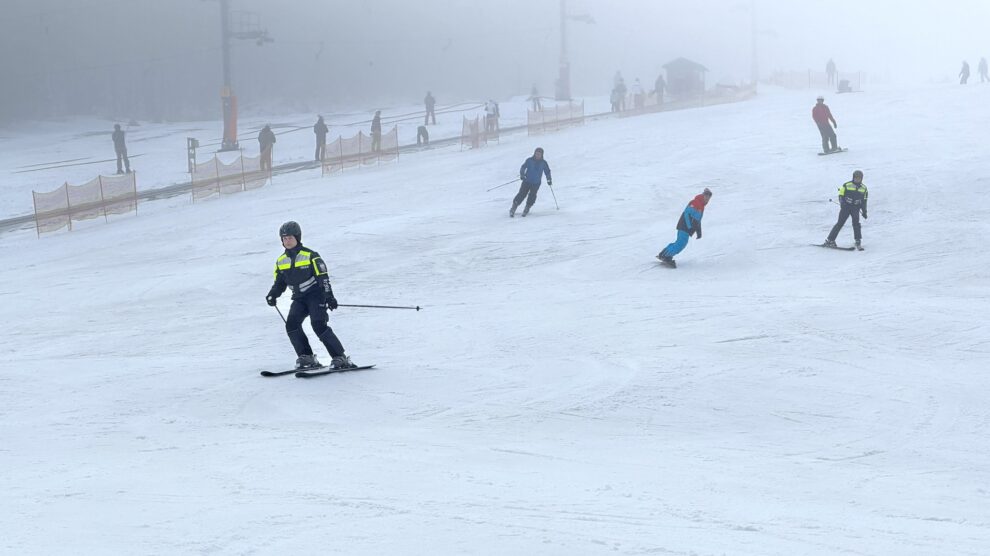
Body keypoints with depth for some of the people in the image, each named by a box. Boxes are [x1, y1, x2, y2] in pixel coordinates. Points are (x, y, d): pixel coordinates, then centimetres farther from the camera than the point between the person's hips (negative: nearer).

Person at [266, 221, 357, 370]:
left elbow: (323, 277, -11)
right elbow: (279, 283, 17)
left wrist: (329, 296, -20)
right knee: (291, 324, -16)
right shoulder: (281, 261, 9)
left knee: (318, 325, -21)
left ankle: (340, 358, -16)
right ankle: (306, 358, -9)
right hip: (299, 299, 6)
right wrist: (272, 295, -2)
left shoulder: (310, 256, -8)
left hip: (315, 295, -6)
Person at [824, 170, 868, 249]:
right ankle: (829, 240, 5)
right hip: (846, 207, -2)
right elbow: (841, 196, 0)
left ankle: (858, 242, -13)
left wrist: (864, 211, 11)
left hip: (855, 208, 2)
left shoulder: (863, 188, 10)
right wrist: (842, 203, -18)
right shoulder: (846, 185, -2)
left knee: (856, 223, -16)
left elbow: (864, 201, 17)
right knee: (840, 223, -2)